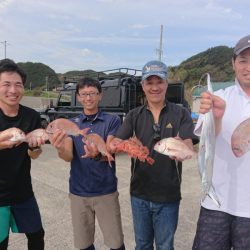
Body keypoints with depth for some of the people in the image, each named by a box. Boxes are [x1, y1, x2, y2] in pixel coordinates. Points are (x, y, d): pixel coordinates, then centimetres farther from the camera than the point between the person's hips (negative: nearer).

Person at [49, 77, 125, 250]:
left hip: (106, 191, -2)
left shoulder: (112, 120, -4)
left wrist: (97, 155, -39)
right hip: (78, 192, 2)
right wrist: (61, 149, -34)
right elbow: (68, 156, -10)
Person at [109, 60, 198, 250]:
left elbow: (189, 147, -18)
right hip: (139, 194, 2)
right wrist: (112, 147, -35)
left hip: (168, 195, -2)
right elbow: (117, 142, -11)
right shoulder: (134, 115, 0)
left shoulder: (181, 113, -6)